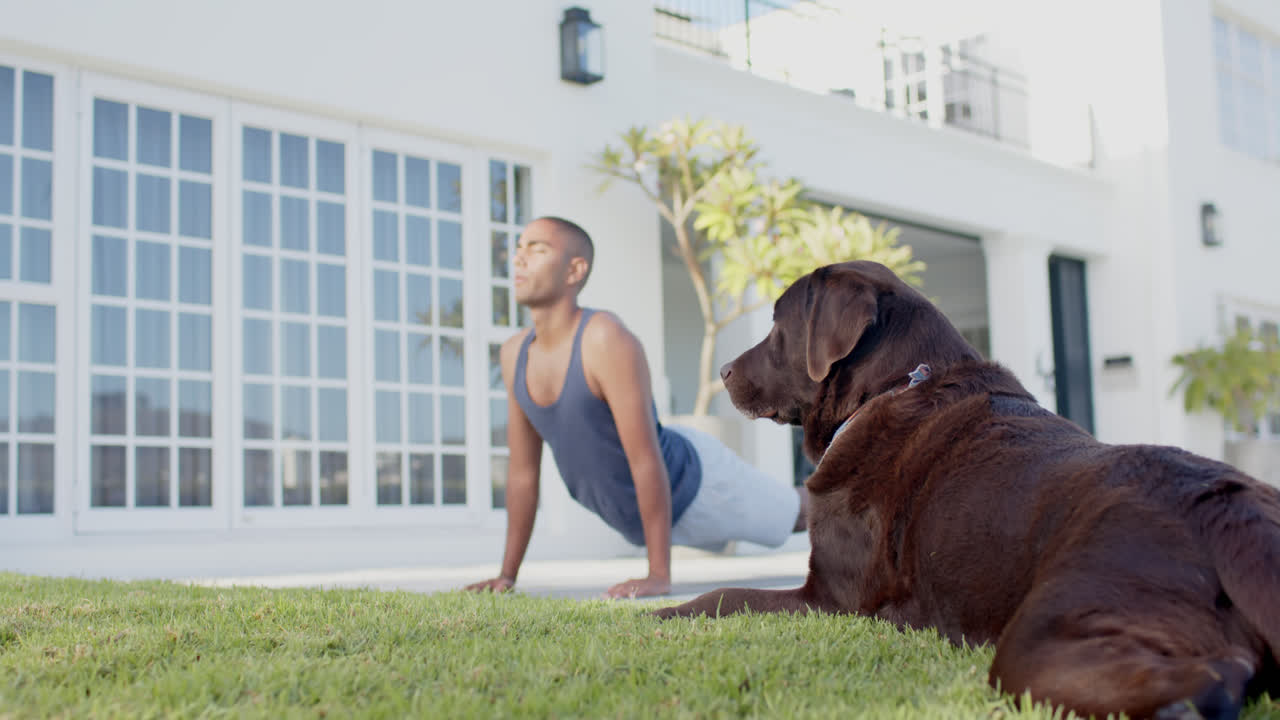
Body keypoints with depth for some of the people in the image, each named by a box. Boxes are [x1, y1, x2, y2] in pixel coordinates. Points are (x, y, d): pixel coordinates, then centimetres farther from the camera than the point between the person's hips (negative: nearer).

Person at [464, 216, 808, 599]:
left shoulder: (607, 338, -39)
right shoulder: (514, 353, -15)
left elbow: (647, 460, -38)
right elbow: (522, 469, -6)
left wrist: (659, 575, -38)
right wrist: (507, 574, -5)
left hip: (694, 483, -8)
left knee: (804, 513, 18)